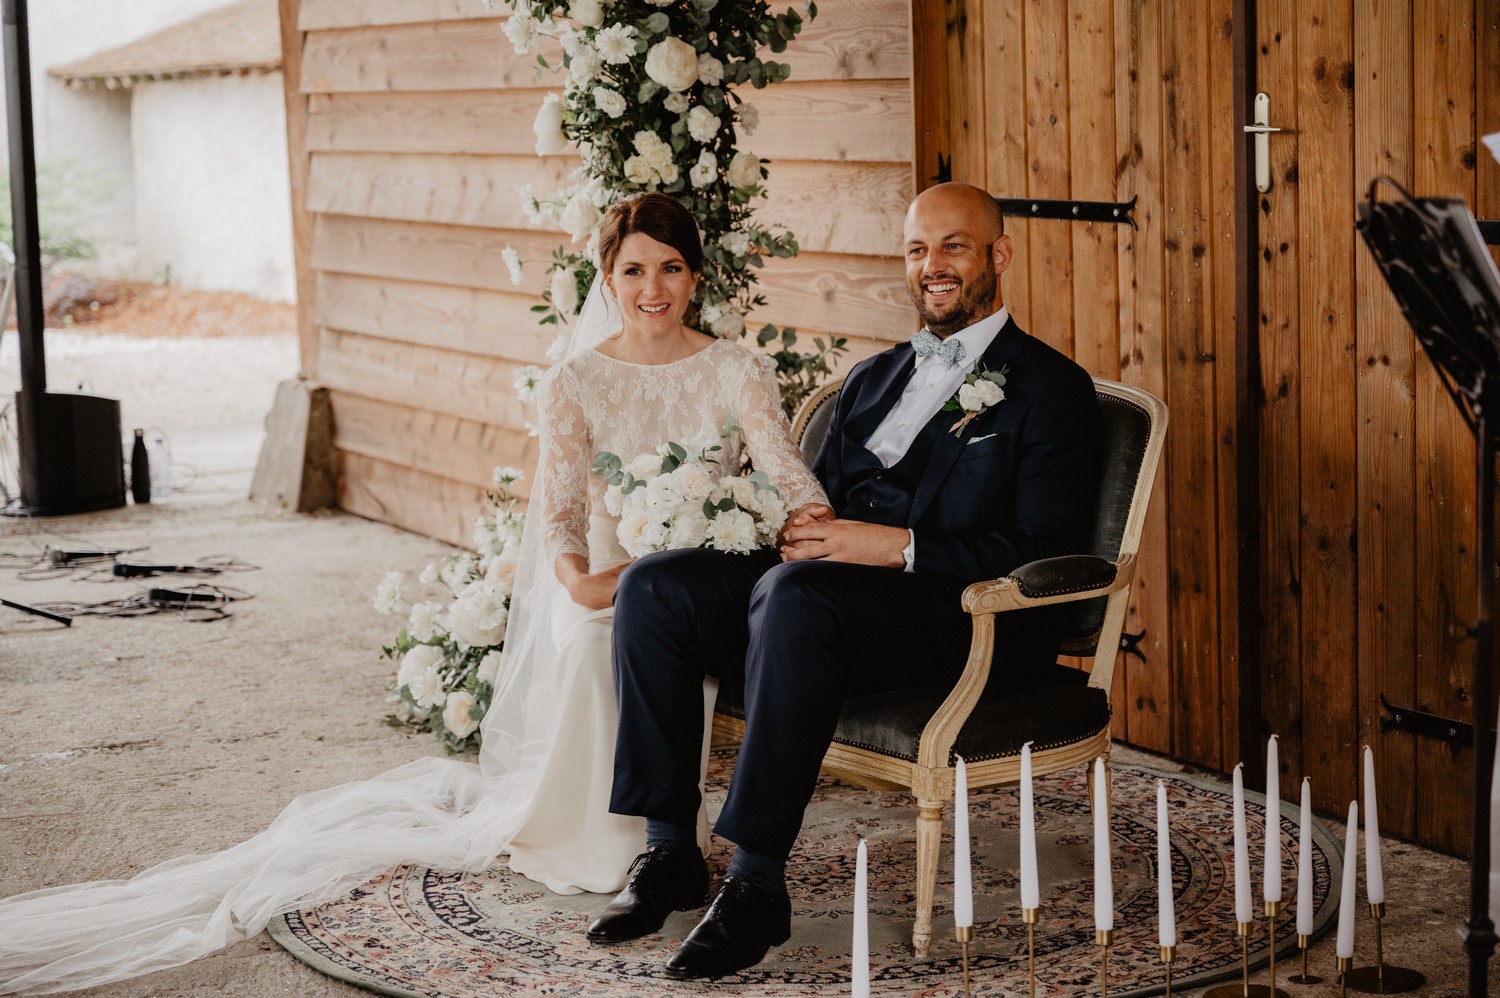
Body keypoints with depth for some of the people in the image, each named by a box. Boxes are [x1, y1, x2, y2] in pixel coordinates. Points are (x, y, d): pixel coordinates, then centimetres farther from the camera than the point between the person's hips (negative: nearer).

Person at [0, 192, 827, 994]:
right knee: (591, 647, -28)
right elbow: (561, 503, -6)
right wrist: (573, 572, -28)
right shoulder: (575, 381, 4)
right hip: (608, 586, -1)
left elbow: (782, 466, -5)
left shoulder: (736, 371, 7)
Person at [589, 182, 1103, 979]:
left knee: (798, 595, -37)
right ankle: (669, 851, -12)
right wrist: (803, 528, -1)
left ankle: (757, 884, -32)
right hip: (827, 583, 7)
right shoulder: (874, 377, 26)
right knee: (654, 586, -16)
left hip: (966, 618, -7)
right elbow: (819, 491, 26)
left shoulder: (1051, 388, 4)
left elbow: (1042, 552, -8)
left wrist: (897, 546, -18)